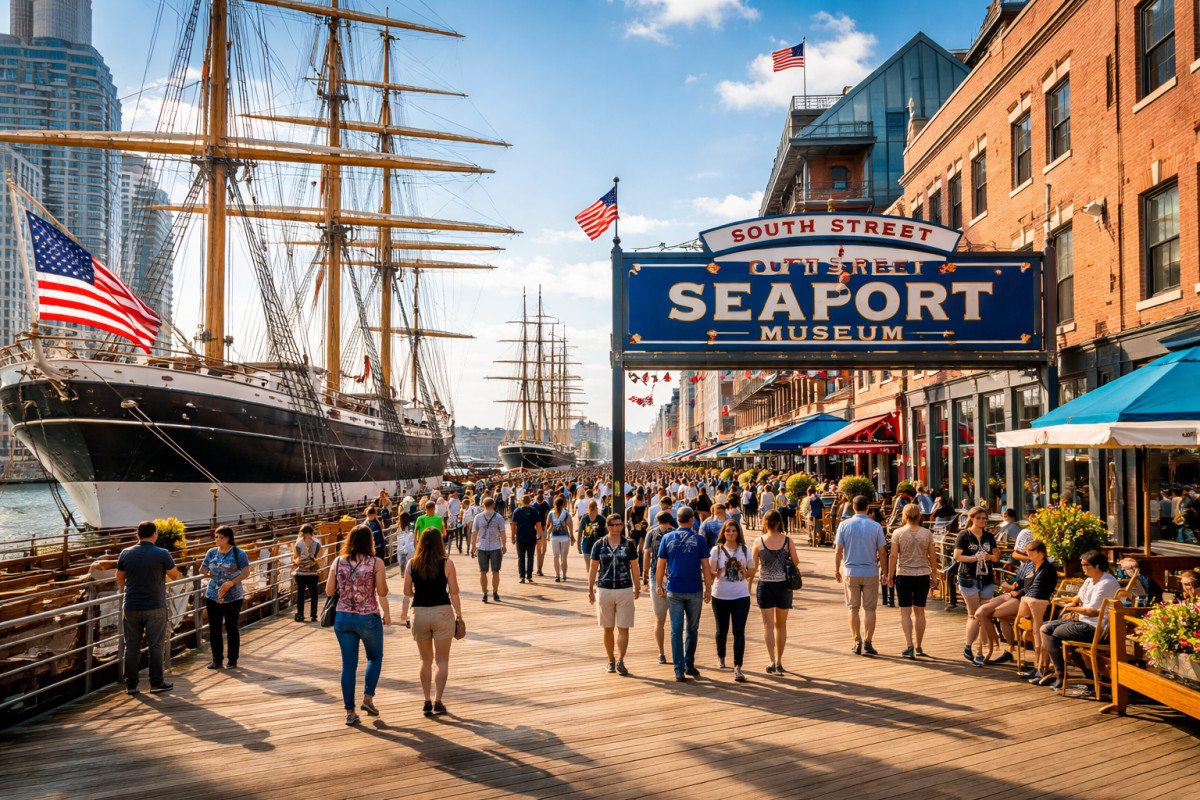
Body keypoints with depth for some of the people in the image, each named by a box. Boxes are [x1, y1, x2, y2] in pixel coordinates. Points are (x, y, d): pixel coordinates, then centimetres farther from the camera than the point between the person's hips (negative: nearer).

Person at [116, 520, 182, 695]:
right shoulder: (162, 554, -10)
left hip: (131, 607, 3)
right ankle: (156, 683, 8)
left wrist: (122, 590, 35)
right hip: (155, 607, -3)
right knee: (156, 645, 5)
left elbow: (120, 577, 15)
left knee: (132, 647, 9)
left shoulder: (126, 553, 0)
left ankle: (131, 685, 13)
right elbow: (175, 576, 1)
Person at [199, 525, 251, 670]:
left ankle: (233, 660, 13)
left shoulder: (239, 553, -4)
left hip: (233, 597, -4)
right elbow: (203, 570, 20)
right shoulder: (211, 553, 9)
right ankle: (217, 659, 18)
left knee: (231, 628, 2)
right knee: (214, 629, 7)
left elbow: (246, 572, -10)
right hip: (213, 596, 4)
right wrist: (209, 574, 1)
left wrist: (231, 583, -21)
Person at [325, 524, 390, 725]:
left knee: (348, 664, 9)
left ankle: (349, 711, 12)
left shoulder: (338, 562, -1)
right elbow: (383, 592, -9)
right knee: (375, 657, 21)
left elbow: (329, 591, 4)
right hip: (368, 618, -3)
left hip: (343, 618, 3)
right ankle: (368, 697, 10)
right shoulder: (376, 563, -10)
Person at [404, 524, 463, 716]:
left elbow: (407, 591, 5)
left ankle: (427, 701, 13)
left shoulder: (412, 564, -1)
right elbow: (454, 592, -6)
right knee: (442, 660, 7)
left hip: (419, 613, 2)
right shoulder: (446, 564, -7)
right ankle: (438, 701, 1)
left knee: (426, 660, 15)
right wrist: (459, 615, 3)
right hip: (442, 612, -2)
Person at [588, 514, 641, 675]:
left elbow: (634, 568, 8)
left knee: (623, 628, -5)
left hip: (625, 590, 0)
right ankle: (611, 661, 17)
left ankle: (620, 660, -6)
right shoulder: (599, 544, 3)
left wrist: (637, 588, 6)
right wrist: (590, 590, 5)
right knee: (608, 629, 8)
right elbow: (593, 568, 7)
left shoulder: (629, 544, 4)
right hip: (604, 590, 0)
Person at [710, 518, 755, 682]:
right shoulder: (717, 550, 0)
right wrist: (718, 573, -27)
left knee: (739, 631, -10)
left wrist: (745, 572, -12)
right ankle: (720, 657, 39)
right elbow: (711, 572, -5)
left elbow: (752, 571, 10)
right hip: (720, 596, 0)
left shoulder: (745, 550, 4)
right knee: (722, 630, 13)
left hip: (741, 596, 0)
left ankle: (738, 668, -13)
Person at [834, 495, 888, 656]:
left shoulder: (844, 525, -3)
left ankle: (857, 643, 11)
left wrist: (837, 570, 8)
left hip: (851, 572, 1)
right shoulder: (876, 526, -5)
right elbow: (882, 552, -3)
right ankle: (867, 643, 1)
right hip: (871, 572, 0)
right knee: (869, 608, 6)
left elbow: (838, 551, -2)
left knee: (853, 608, 9)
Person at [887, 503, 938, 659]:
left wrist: (890, 575, 1)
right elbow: (932, 556, 3)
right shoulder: (927, 533, -2)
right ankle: (918, 647, 19)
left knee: (905, 612, 2)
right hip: (923, 576, 2)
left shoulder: (898, 533, -7)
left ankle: (909, 647, -9)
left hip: (903, 575, -2)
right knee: (919, 611, 12)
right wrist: (934, 571, 17)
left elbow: (893, 556, -8)